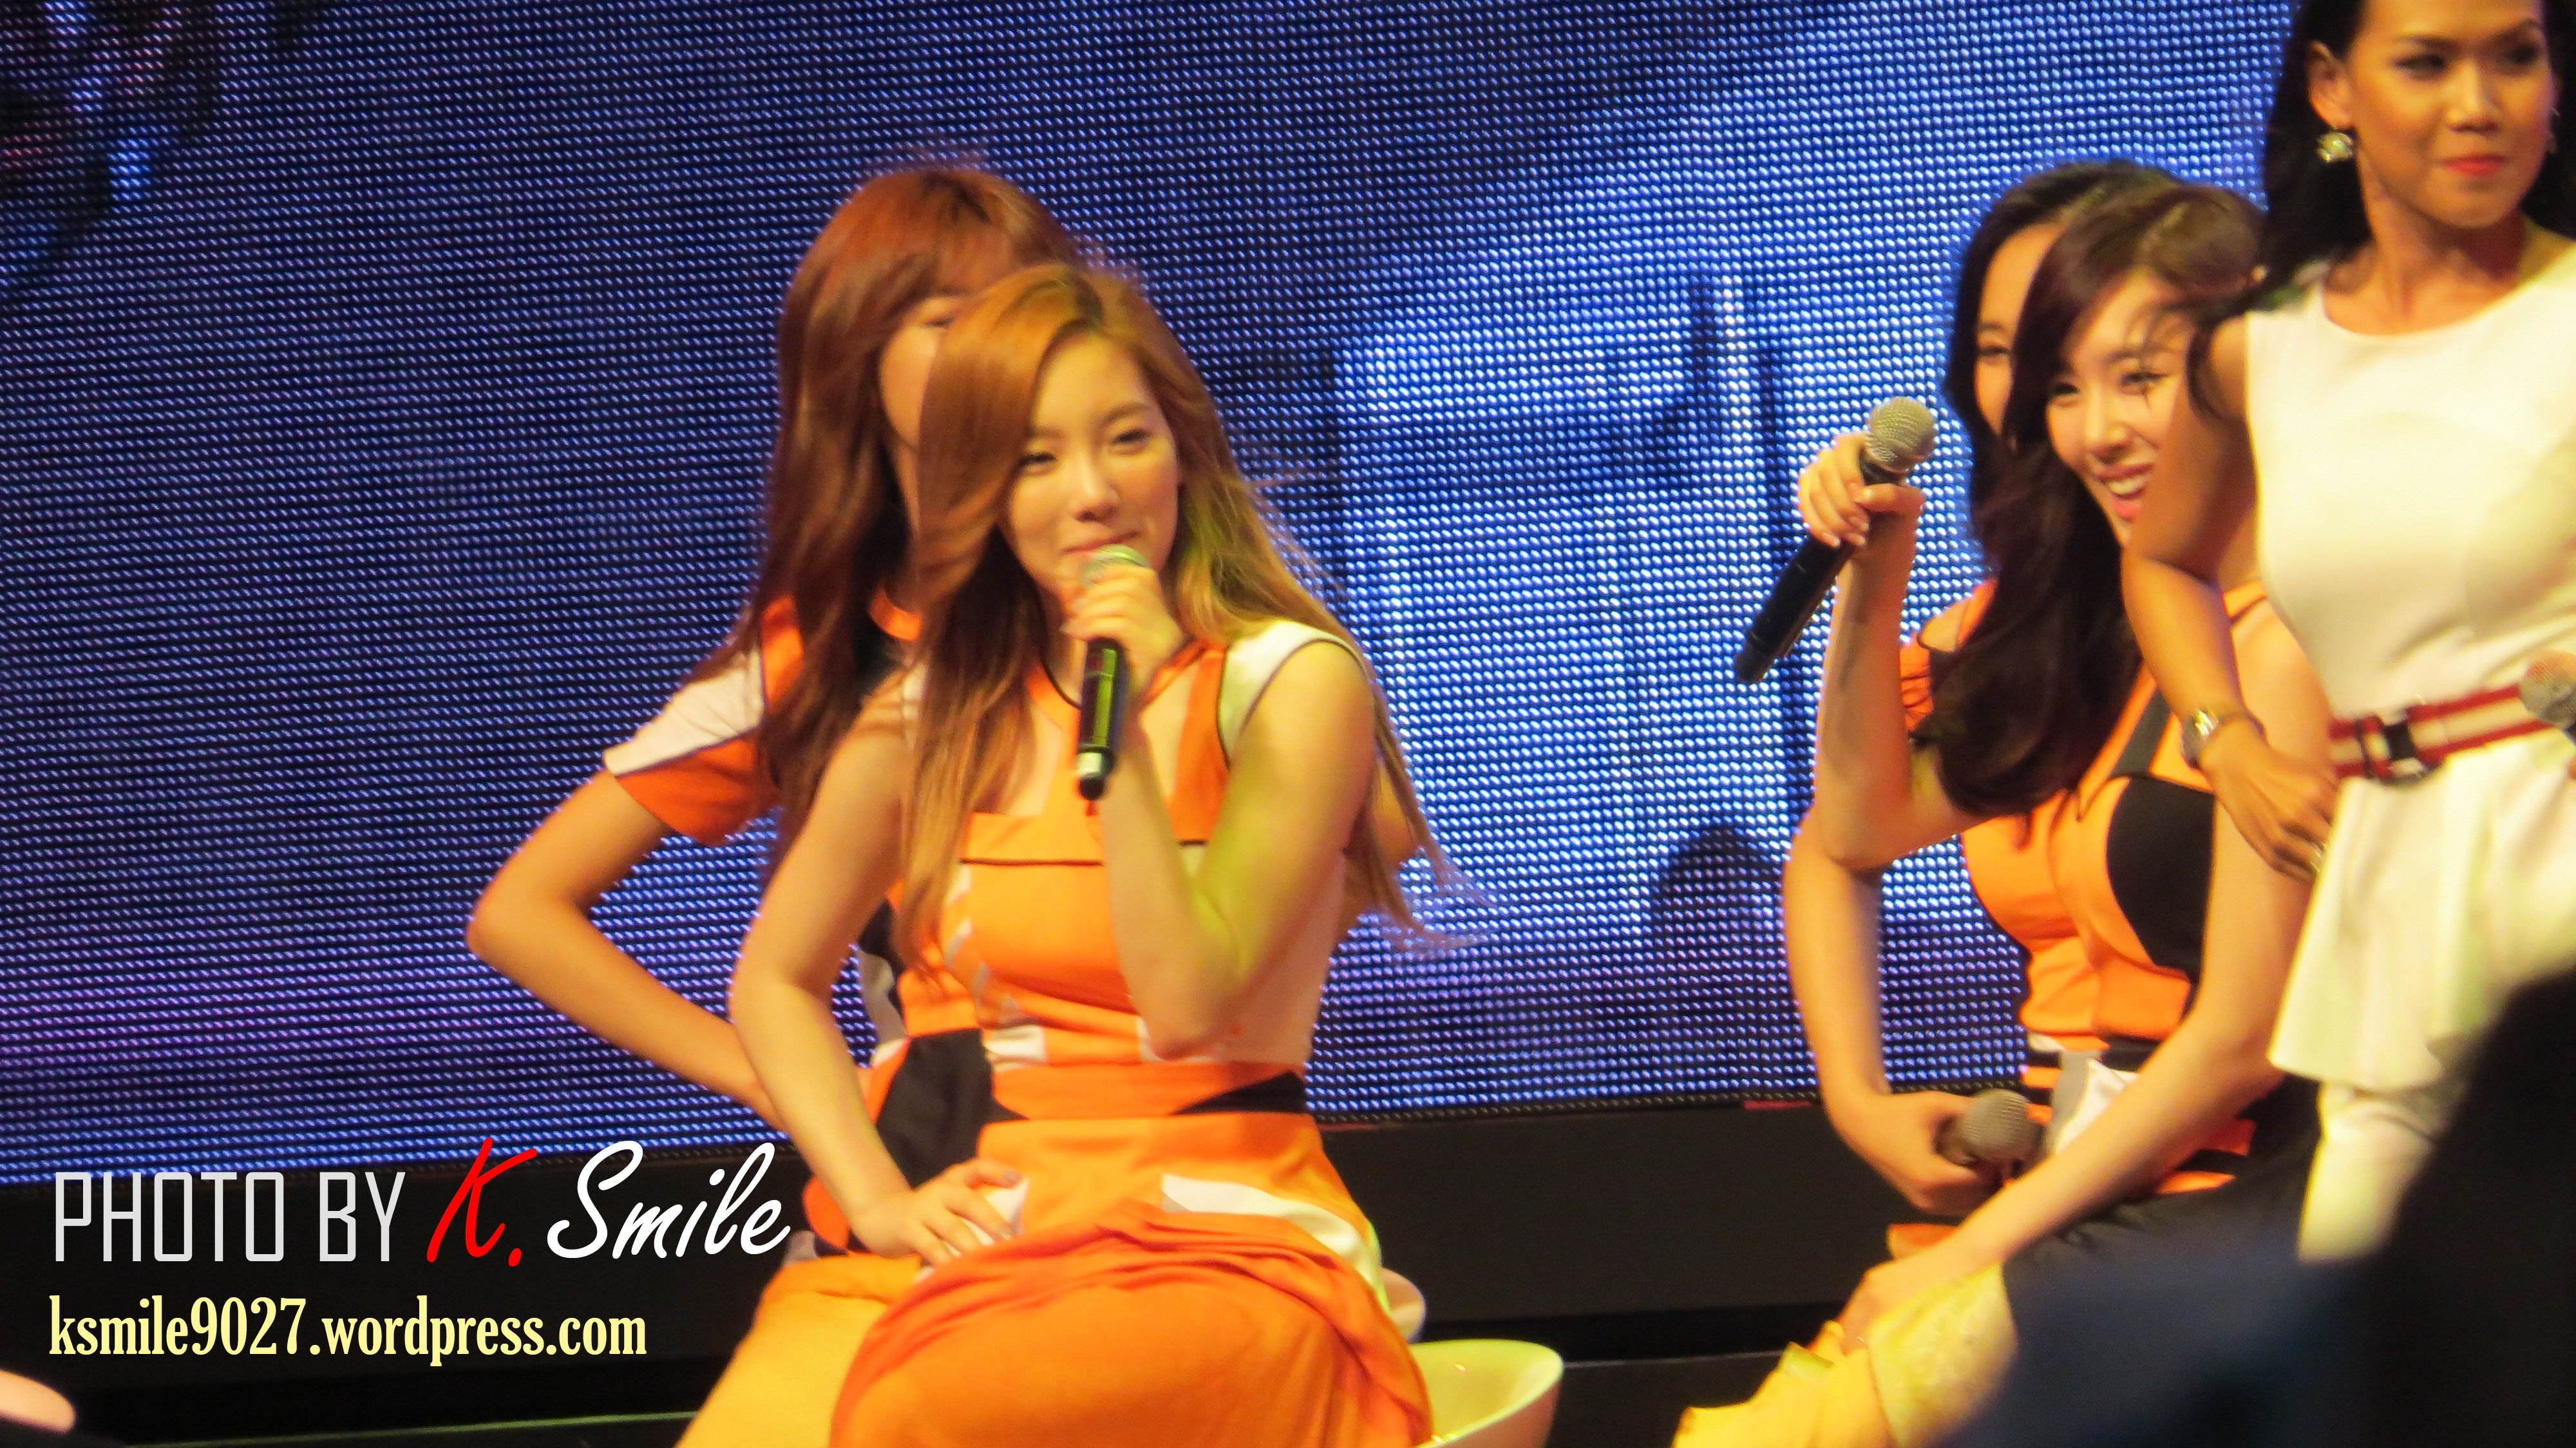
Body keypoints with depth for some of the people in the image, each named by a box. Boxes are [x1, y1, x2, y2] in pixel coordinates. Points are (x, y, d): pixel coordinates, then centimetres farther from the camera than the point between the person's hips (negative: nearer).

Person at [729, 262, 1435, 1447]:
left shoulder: (1294, 684, 0)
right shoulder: (931, 715, 11)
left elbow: (1188, 1003, -10)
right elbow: (773, 979, 24)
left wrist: (1124, 740, -16)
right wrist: (878, 1199, 9)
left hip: (1239, 1245, -4)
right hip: (1003, 1252, 4)